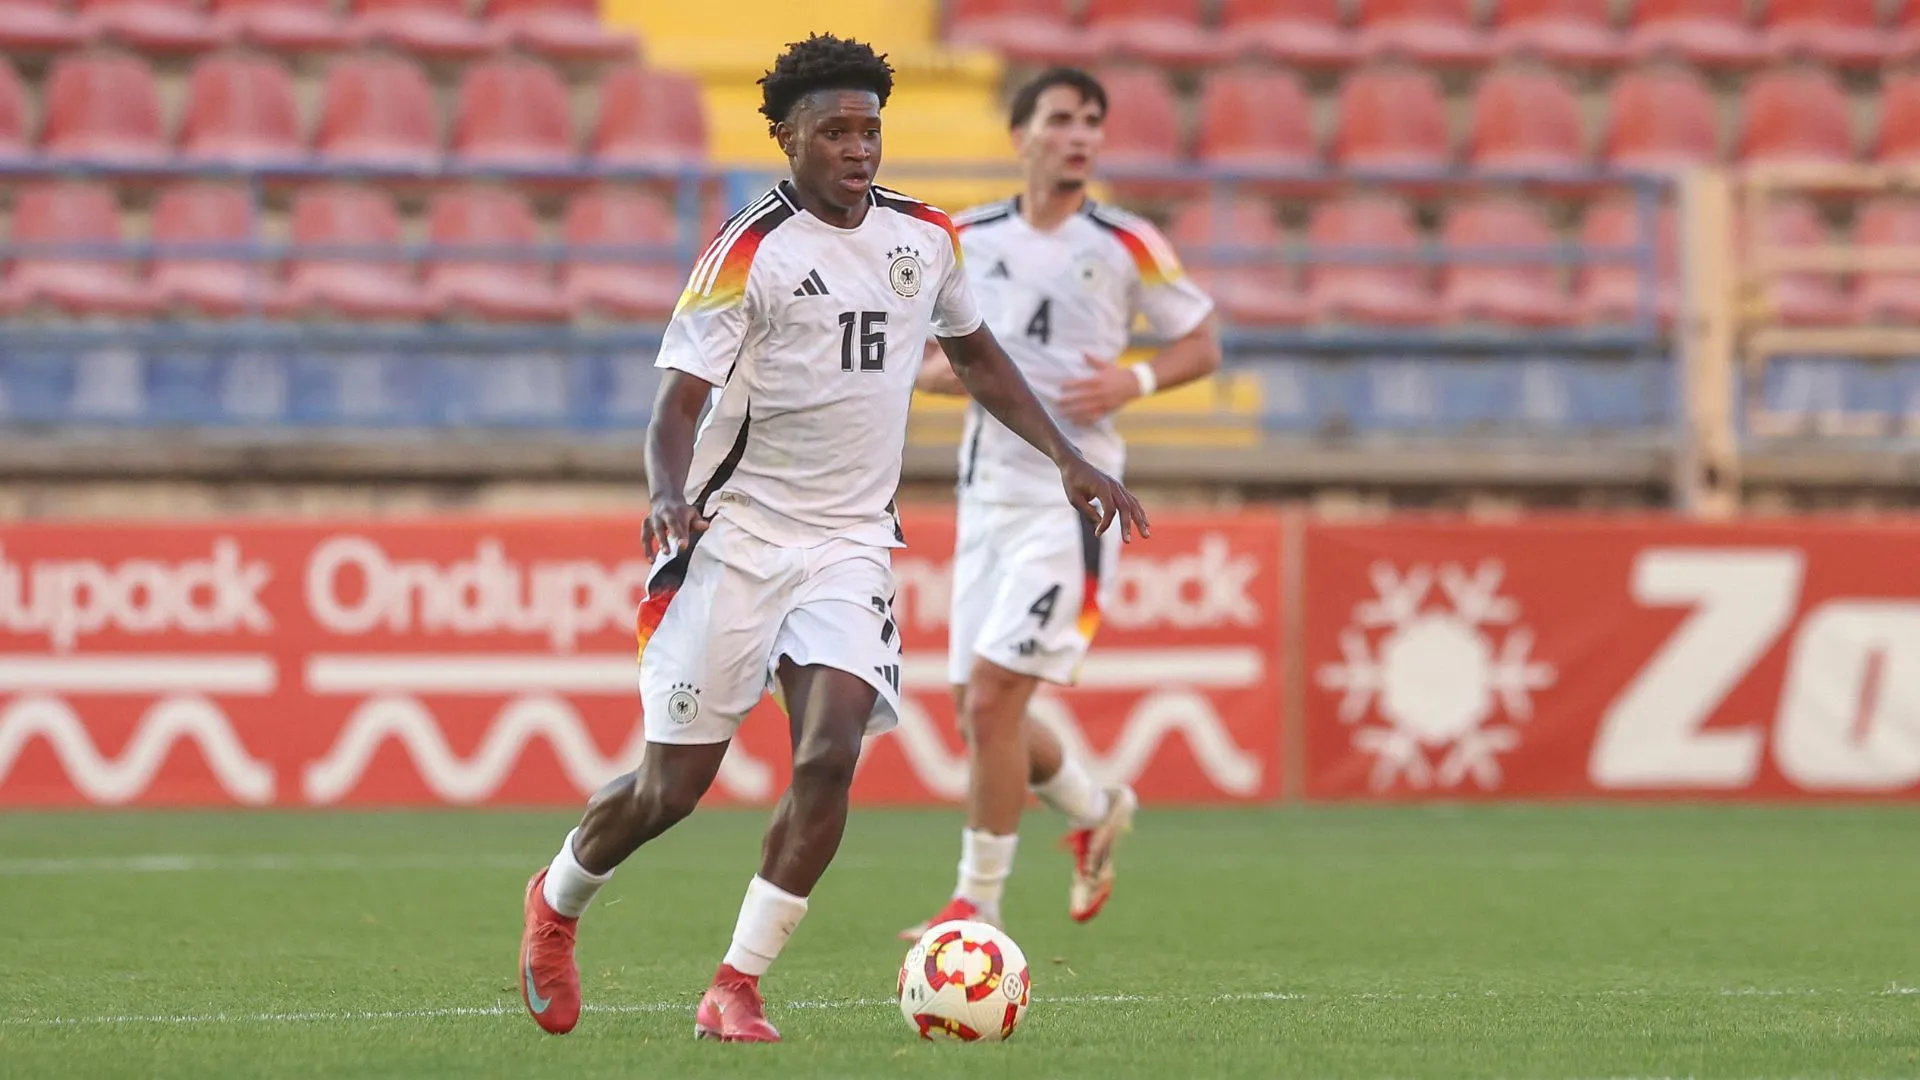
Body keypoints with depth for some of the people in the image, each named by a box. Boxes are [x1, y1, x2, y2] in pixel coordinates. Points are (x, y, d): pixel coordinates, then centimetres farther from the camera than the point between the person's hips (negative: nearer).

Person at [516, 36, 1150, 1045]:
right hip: (738, 536, -4)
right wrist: (669, 496, -34)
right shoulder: (751, 249, -11)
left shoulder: (923, 236, 6)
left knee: (832, 753, -18)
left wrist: (1065, 458, 17)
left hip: (849, 545, 4)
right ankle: (556, 903, 31)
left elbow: (976, 354, 24)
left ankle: (736, 988, -10)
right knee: (673, 786, 1)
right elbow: (679, 400, -15)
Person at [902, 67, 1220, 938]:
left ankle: (978, 904, -2)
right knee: (978, 713, 7)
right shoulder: (964, 241, 7)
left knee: (991, 699, -14)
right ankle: (1096, 811, 36)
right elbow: (921, 360, 15)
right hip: (987, 492, 5)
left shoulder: (1125, 246, -2)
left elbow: (1202, 344, 7)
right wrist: (945, 371, -8)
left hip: (1072, 498, -5)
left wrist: (1132, 382, -12)